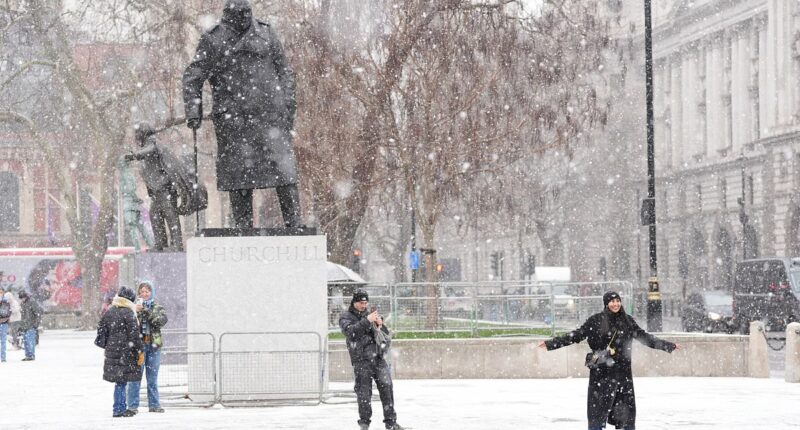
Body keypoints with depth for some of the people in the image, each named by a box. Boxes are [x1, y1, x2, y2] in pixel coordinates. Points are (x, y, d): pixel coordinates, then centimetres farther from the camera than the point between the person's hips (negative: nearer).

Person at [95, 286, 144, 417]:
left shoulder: (108, 313, 10)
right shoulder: (128, 313, -10)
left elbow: (102, 332, 15)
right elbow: (134, 335, -11)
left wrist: (106, 347, 26)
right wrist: (140, 351, -6)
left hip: (111, 351, 6)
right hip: (126, 351, -6)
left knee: (120, 381, 12)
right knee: (121, 381, -3)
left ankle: (122, 408, 17)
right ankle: (118, 409, -1)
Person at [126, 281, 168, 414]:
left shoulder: (157, 308, 11)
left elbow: (162, 320, -8)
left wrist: (146, 311, -15)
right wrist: (135, 311, -20)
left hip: (153, 345, 2)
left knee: (153, 377, 8)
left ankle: (154, 404, 13)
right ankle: (132, 405, -3)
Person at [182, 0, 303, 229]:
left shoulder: (266, 35, 10)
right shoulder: (213, 42, 3)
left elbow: (284, 72, 16)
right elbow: (192, 78, 4)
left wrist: (288, 105, 9)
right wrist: (194, 111, -5)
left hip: (270, 112, 1)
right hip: (233, 117, -1)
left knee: (283, 167, -6)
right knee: (239, 171, -1)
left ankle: (294, 223, -3)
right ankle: (243, 227, 5)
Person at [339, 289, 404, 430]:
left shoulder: (370, 315, 19)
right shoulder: (346, 317, 6)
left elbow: (387, 335, 18)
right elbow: (350, 331, -15)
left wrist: (380, 324, -2)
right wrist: (367, 321, -20)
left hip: (378, 358, 4)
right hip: (361, 360, -4)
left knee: (386, 387, -4)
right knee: (364, 392, -3)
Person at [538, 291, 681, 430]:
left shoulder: (627, 321, 7)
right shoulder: (596, 320, -1)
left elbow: (645, 337, 16)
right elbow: (576, 335, -1)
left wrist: (670, 346, 19)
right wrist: (551, 344, -7)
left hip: (623, 372, 3)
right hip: (601, 374, -3)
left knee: (626, 411, 3)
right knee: (598, 409, -3)